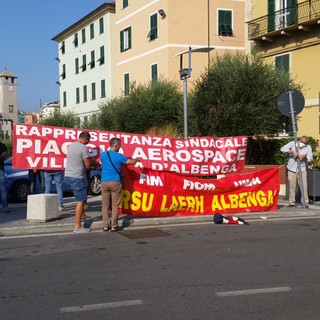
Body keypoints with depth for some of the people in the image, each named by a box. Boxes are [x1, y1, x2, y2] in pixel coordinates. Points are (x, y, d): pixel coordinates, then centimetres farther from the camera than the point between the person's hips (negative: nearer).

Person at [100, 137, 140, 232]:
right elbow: (132, 162, 6)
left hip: (104, 182, 3)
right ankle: (114, 226, 4)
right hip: (115, 182, -3)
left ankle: (105, 226, 8)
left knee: (105, 205, 7)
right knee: (115, 205, 3)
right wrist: (137, 159, 29)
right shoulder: (119, 156, -6)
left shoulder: (103, 154, 3)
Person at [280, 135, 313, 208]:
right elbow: (283, 149, -13)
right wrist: (292, 152, -24)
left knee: (304, 187, -4)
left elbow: (310, 158, -3)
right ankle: (292, 203, 11)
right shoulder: (293, 143, -4)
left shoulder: (308, 147, 3)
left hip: (302, 170, 1)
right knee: (292, 187, 2)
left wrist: (304, 156, -23)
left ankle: (305, 203, 6)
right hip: (292, 169, -1)